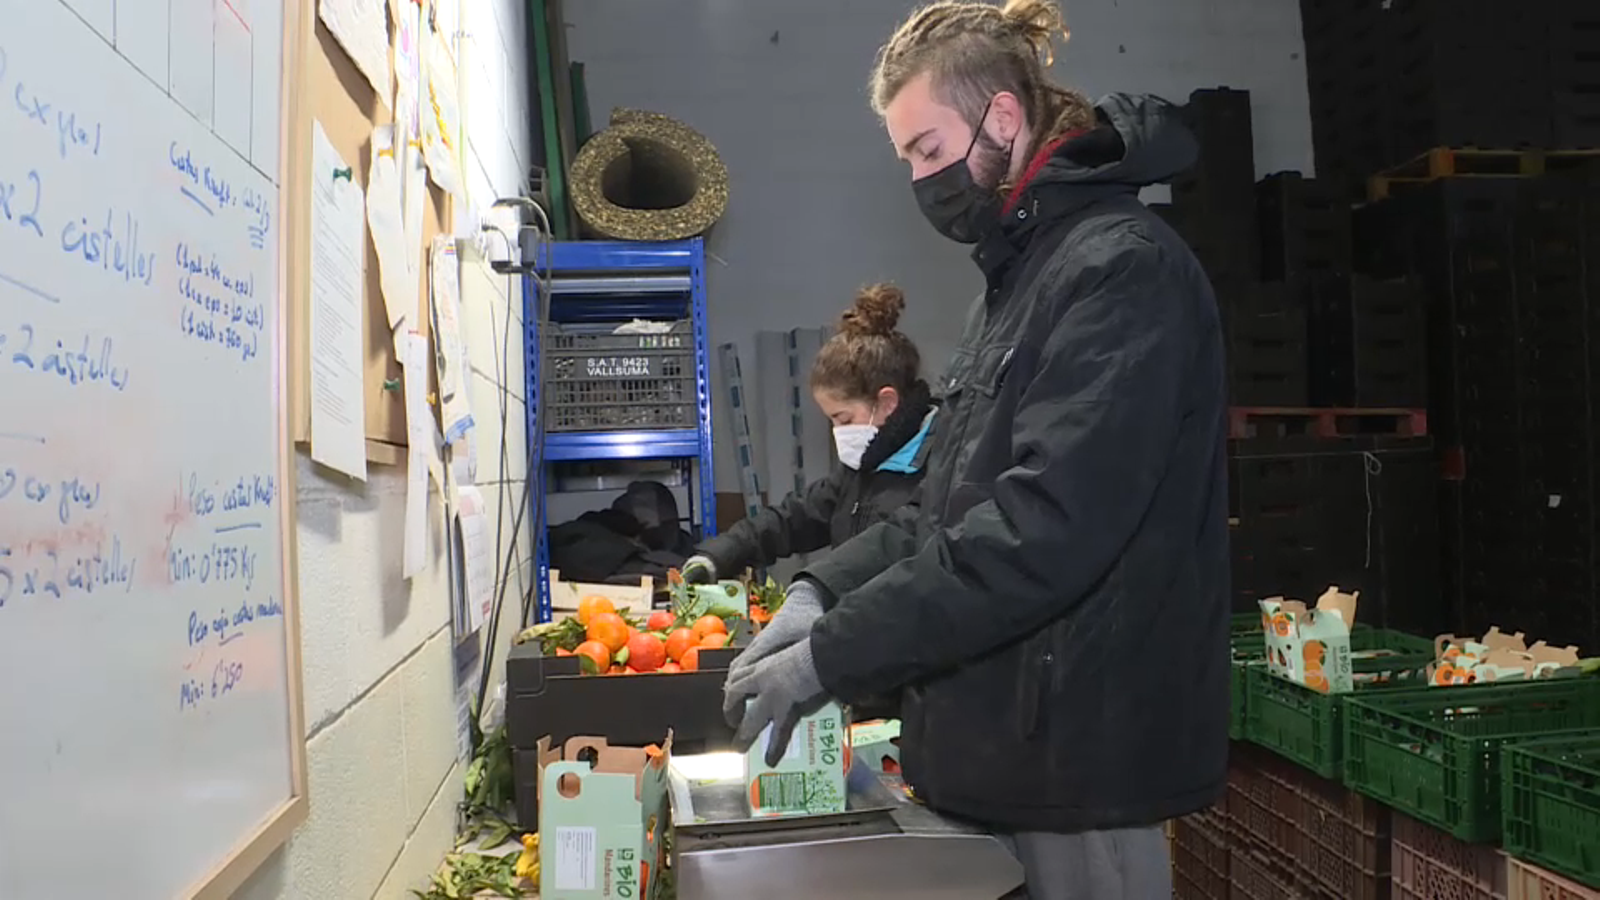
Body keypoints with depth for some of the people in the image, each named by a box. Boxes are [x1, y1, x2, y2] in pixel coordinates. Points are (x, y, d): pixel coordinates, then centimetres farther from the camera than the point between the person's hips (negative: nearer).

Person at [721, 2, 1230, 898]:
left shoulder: (1122, 268, -16)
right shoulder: (1020, 274, 14)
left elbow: (1044, 529, -26)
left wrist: (830, 656, -23)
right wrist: (823, 593, 0)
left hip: (1078, 754, -8)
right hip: (1006, 748, 9)